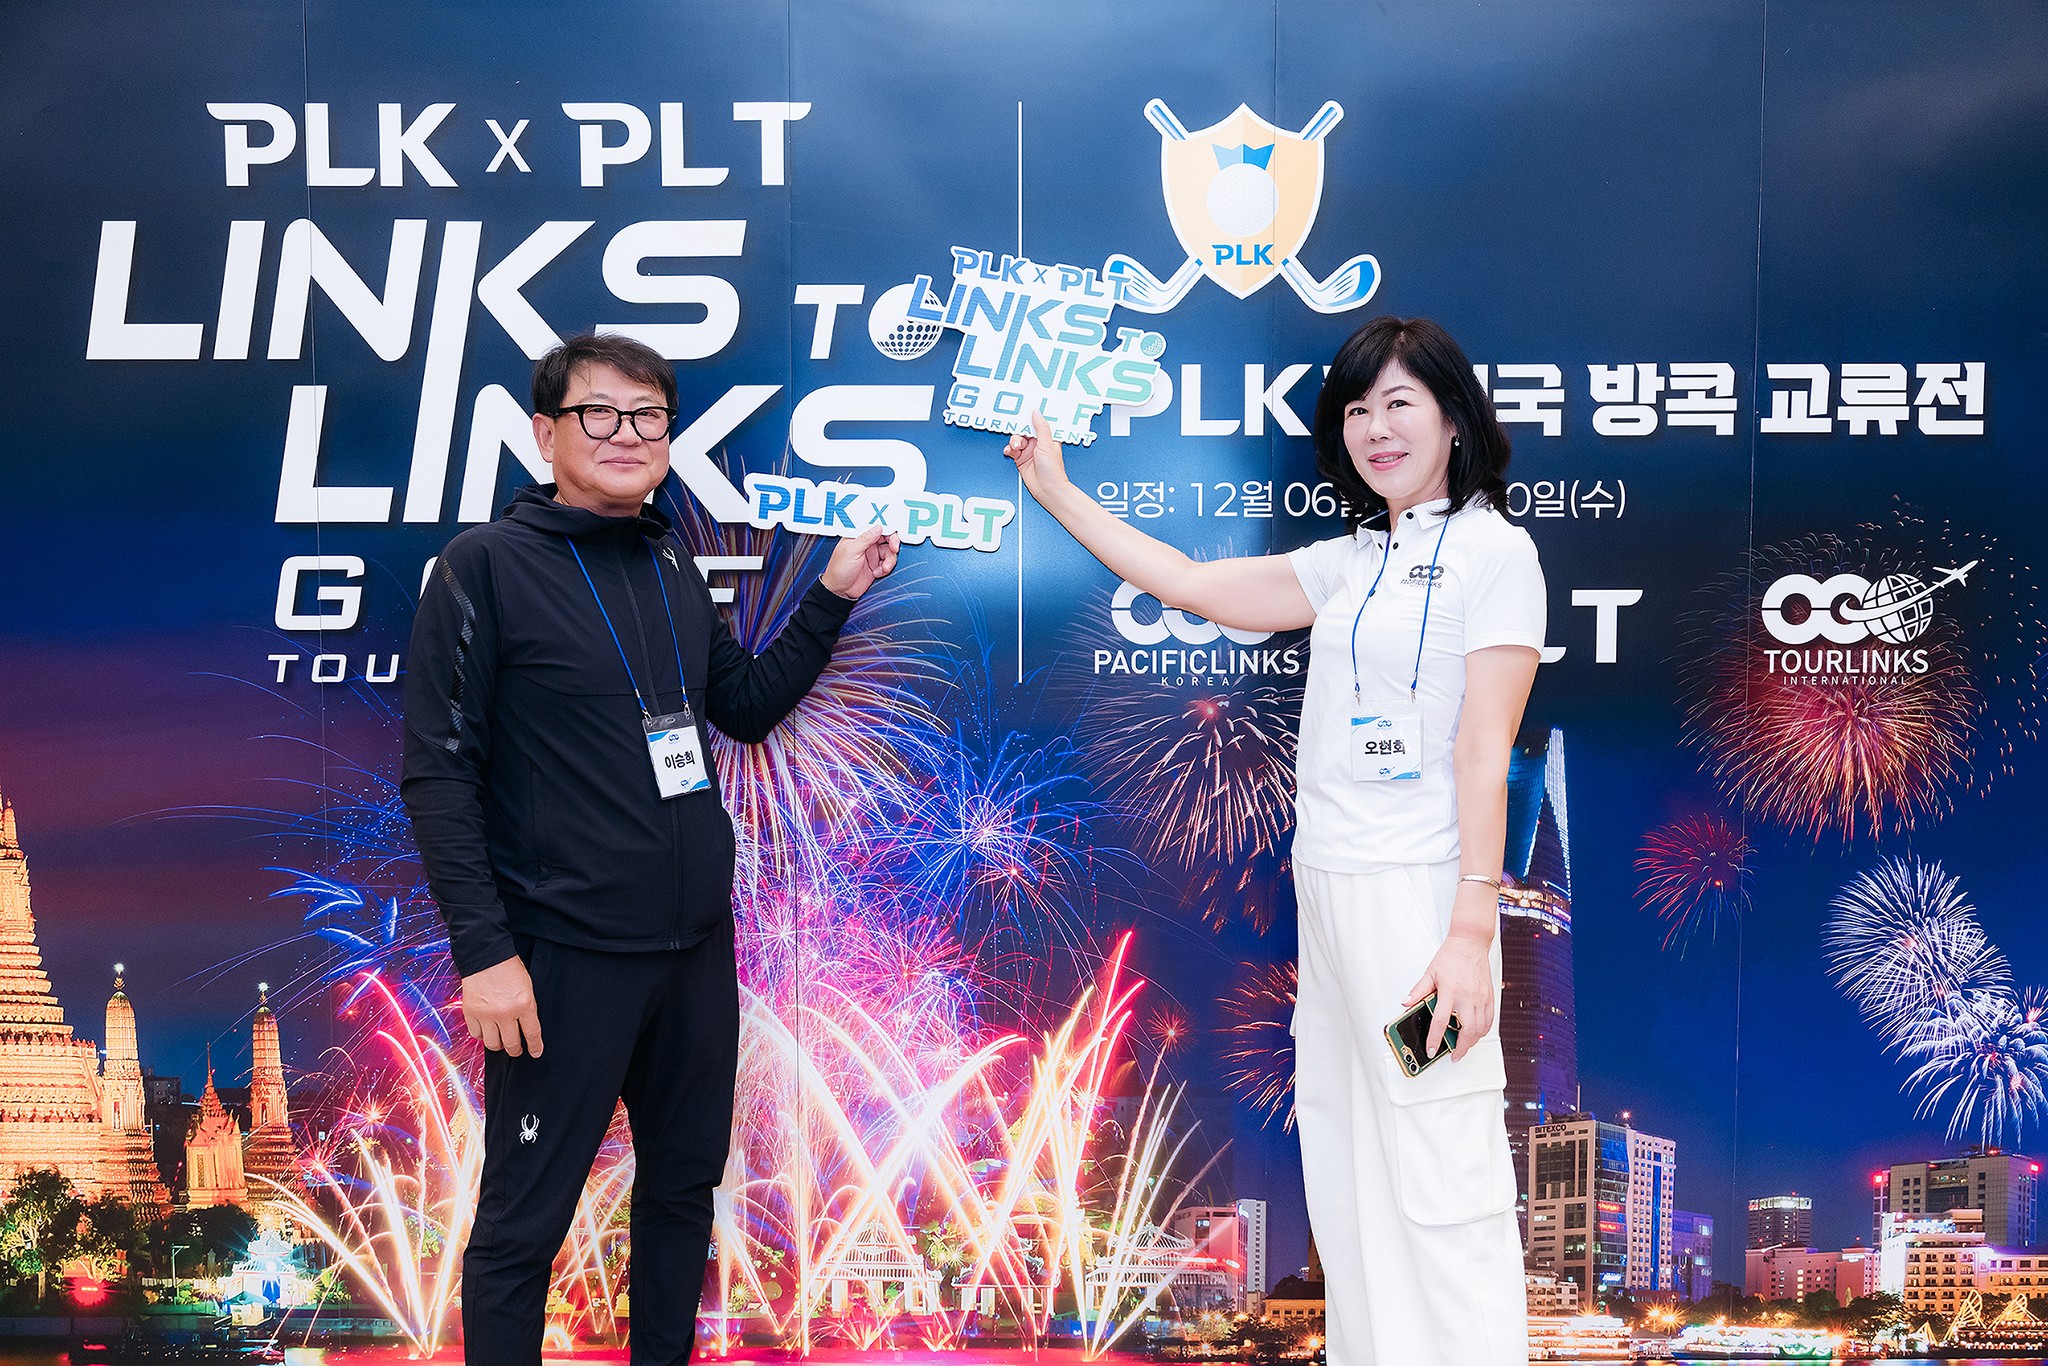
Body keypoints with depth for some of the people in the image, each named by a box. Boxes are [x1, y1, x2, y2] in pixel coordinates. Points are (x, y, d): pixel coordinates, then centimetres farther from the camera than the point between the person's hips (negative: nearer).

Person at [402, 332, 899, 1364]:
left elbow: (746, 705, 20)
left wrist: (832, 598, 8)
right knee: (525, 1222, 3)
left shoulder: (672, 568, 11)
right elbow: (439, 771, -11)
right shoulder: (487, 566, -8)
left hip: (697, 947, 7)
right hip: (566, 958, -6)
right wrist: (483, 950, -17)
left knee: (684, 1183, 17)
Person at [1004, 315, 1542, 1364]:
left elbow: (1485, 754, -11)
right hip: (1325, 887, 8)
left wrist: (1471, 932, -17)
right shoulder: (1349, 563, 17)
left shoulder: (1492, 550, -3)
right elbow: (1186, 584, 21)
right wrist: (1057, 493, 24)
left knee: (1439, 1183, -9)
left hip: (1417, 893, -7)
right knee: (1342, 1182, 10)